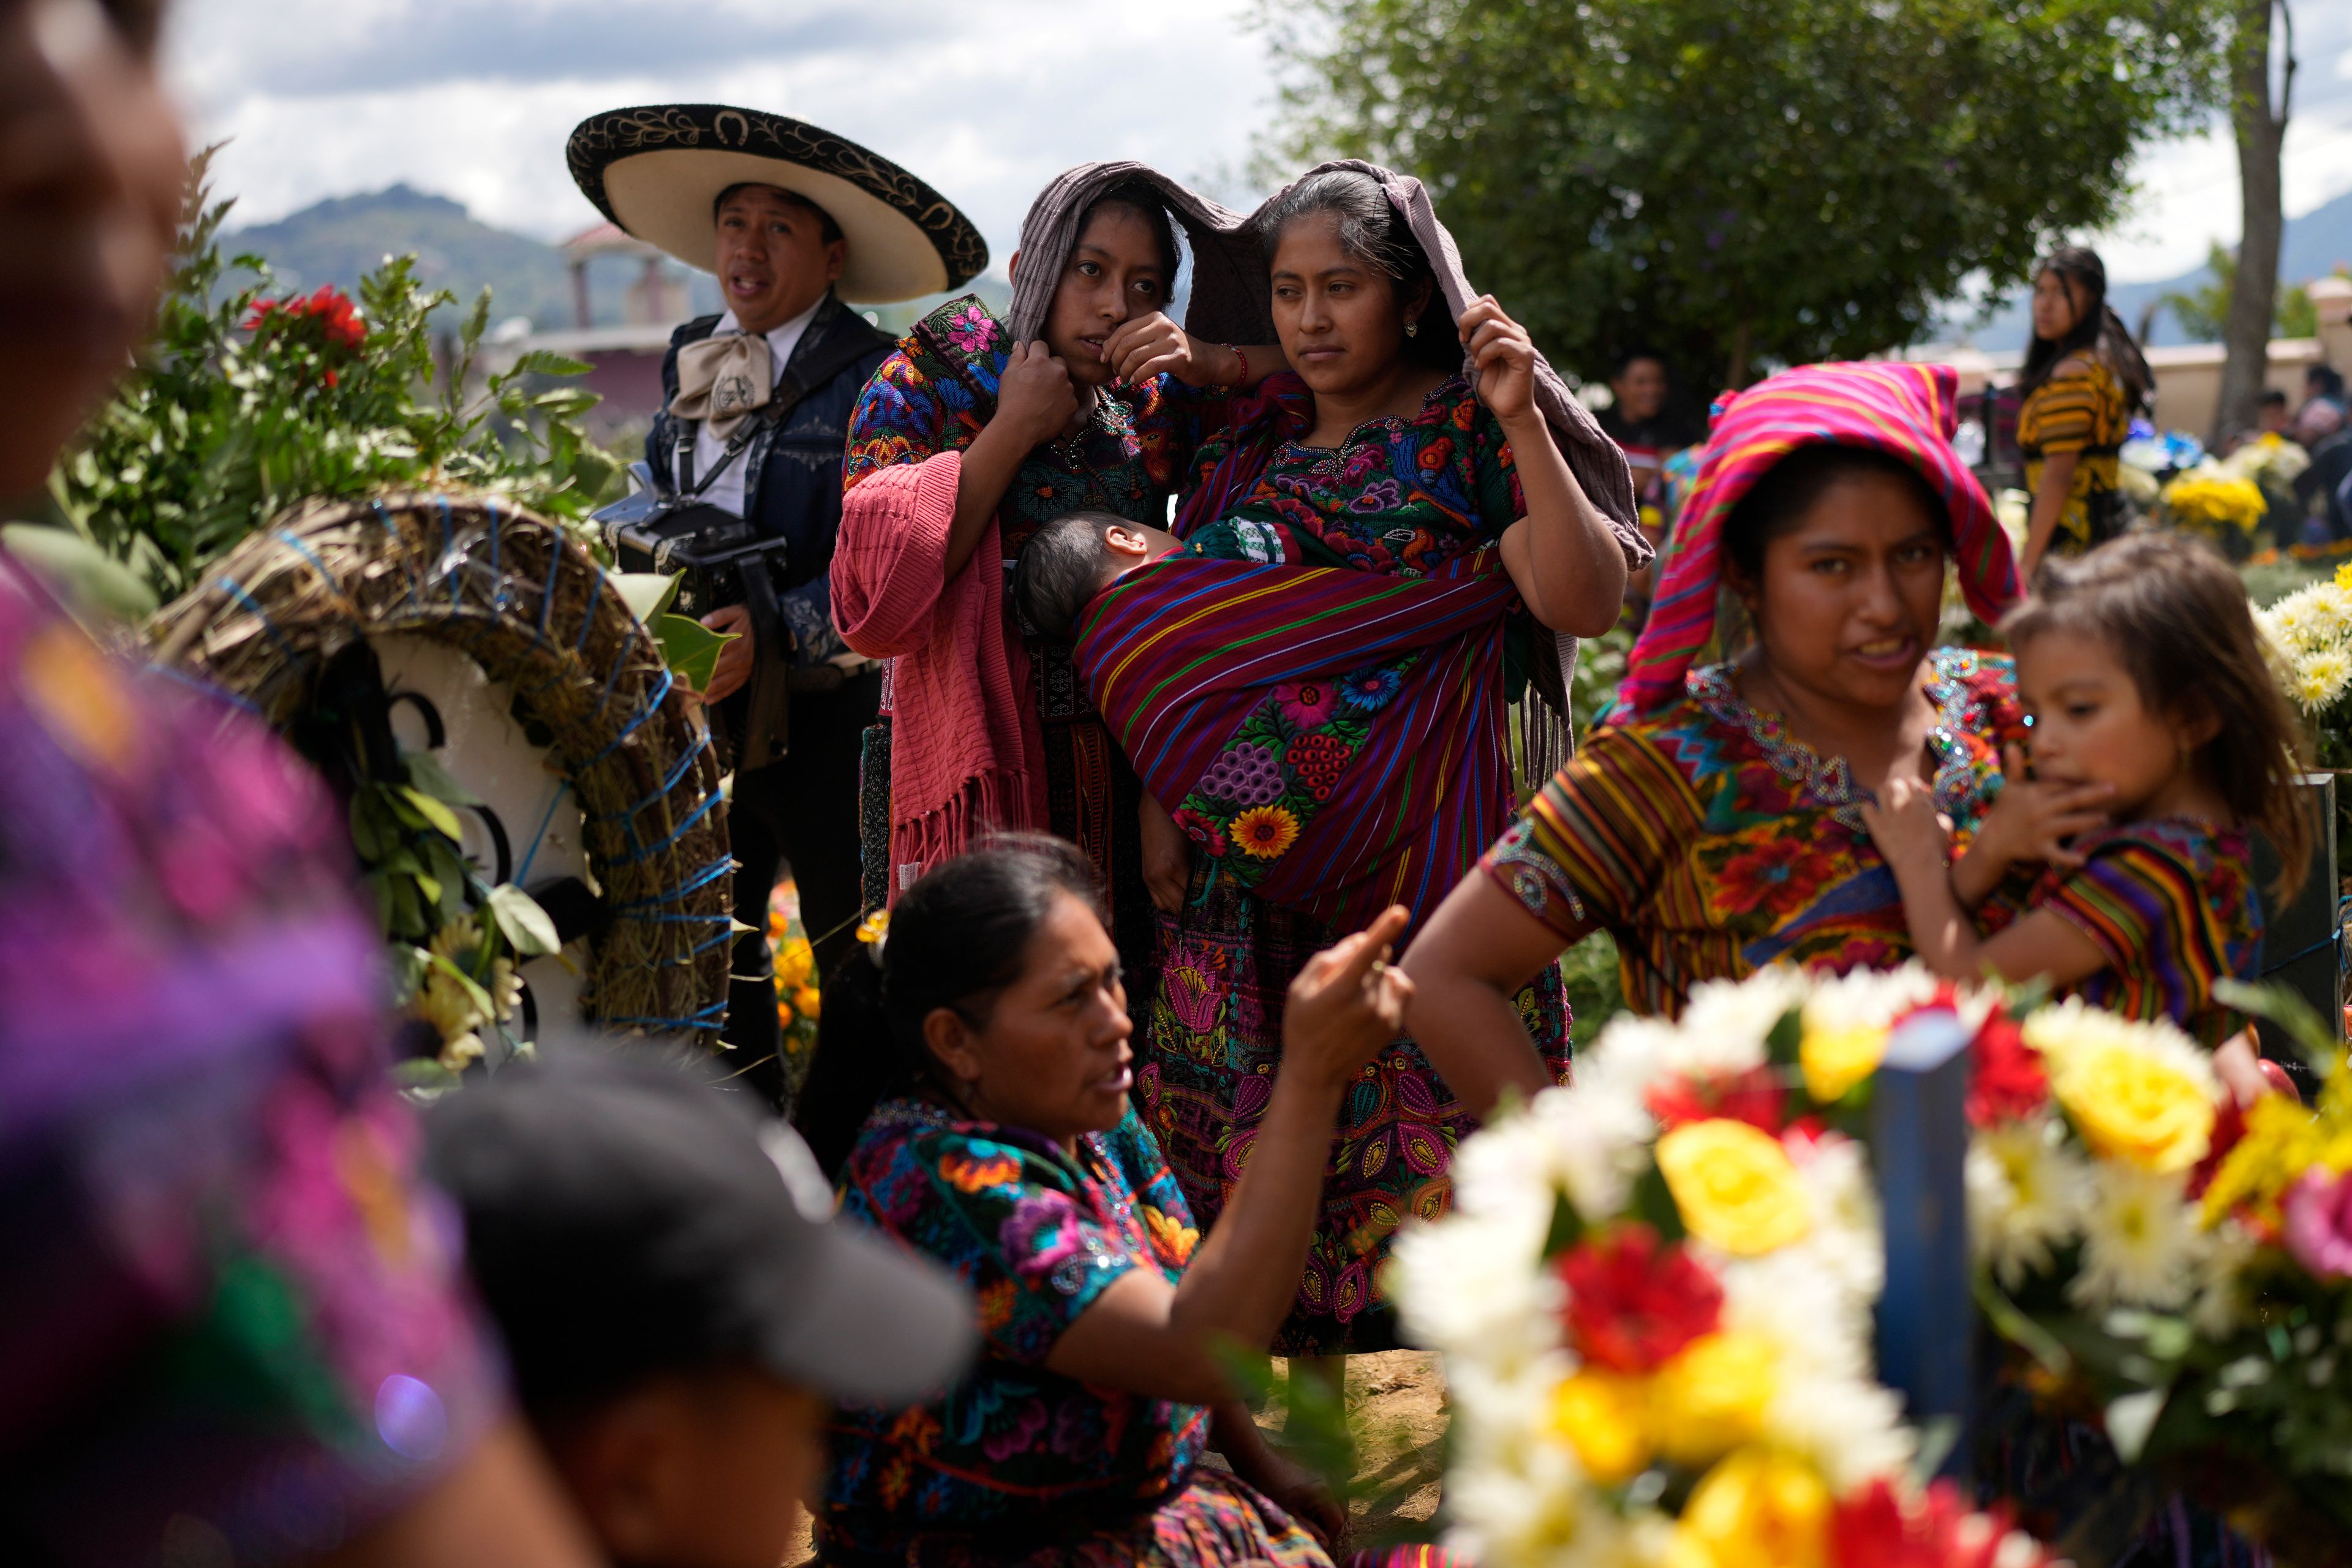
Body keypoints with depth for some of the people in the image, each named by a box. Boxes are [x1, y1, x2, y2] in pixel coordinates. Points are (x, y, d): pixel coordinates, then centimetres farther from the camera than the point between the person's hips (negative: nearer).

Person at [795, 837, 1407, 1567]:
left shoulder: (1080, 1111, -1)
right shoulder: (938, 1180, -28)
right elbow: (1197, 1352, -35)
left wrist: (1256, 1462, 11)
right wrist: (1310, 1076, -38)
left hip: (1134, 1502, 8)